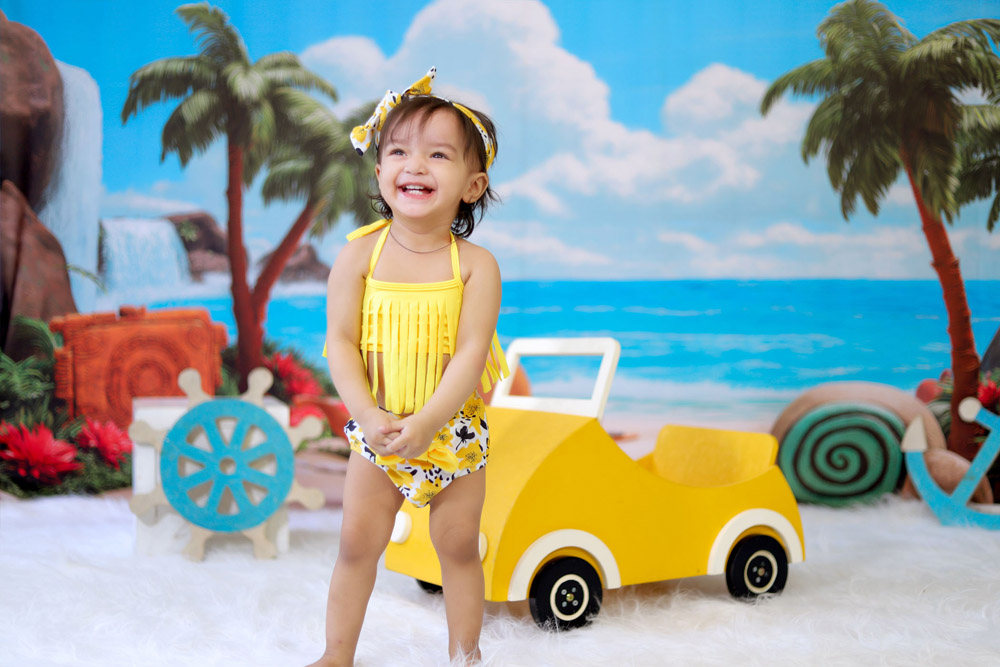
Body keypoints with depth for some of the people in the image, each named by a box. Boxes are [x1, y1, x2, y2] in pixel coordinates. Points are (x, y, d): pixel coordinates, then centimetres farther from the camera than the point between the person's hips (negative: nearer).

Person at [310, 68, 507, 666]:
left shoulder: (475, 265, -12)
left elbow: (471, 352, -18)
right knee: (357, 546, 10)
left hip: (453, 432, -1)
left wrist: (425, 423, -27)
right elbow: (341, 342, -11)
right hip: (377, 435, 1)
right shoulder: (359, 255, -9)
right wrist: (370, 415, -23)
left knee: (459, 548, 12)